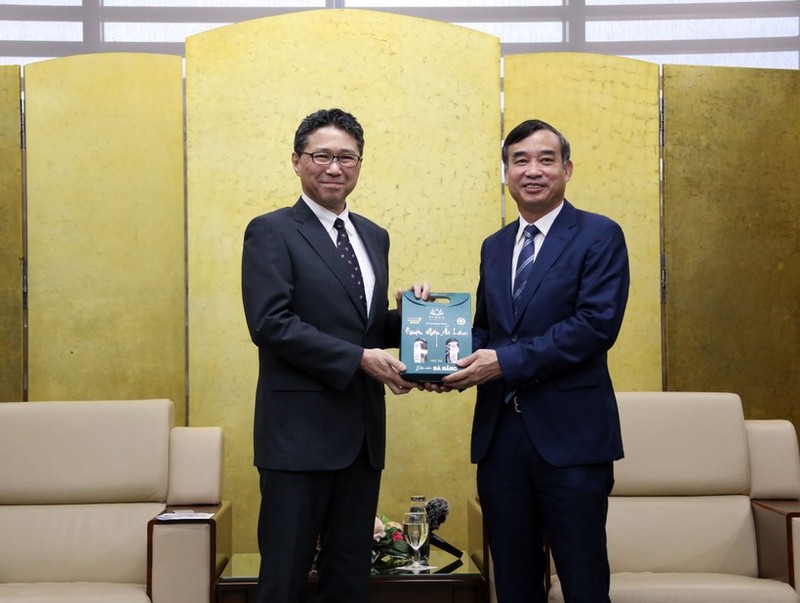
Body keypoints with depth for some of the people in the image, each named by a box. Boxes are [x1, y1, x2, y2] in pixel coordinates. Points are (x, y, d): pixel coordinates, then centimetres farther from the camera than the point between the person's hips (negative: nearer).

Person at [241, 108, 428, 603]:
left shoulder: (375, 237, 15)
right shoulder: (272, 232, -5)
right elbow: (270, 323, -16)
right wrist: (361, 358, -20)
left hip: (363, 432, 7)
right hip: (300, 431, -6)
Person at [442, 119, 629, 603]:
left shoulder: (600, 236, -3)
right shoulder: (494, 246, 15)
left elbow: (597, 324, -15)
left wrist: (506, 361, -19)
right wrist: (462, 359, -3)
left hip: (570, 434, -5)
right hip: (499, 432, 6)